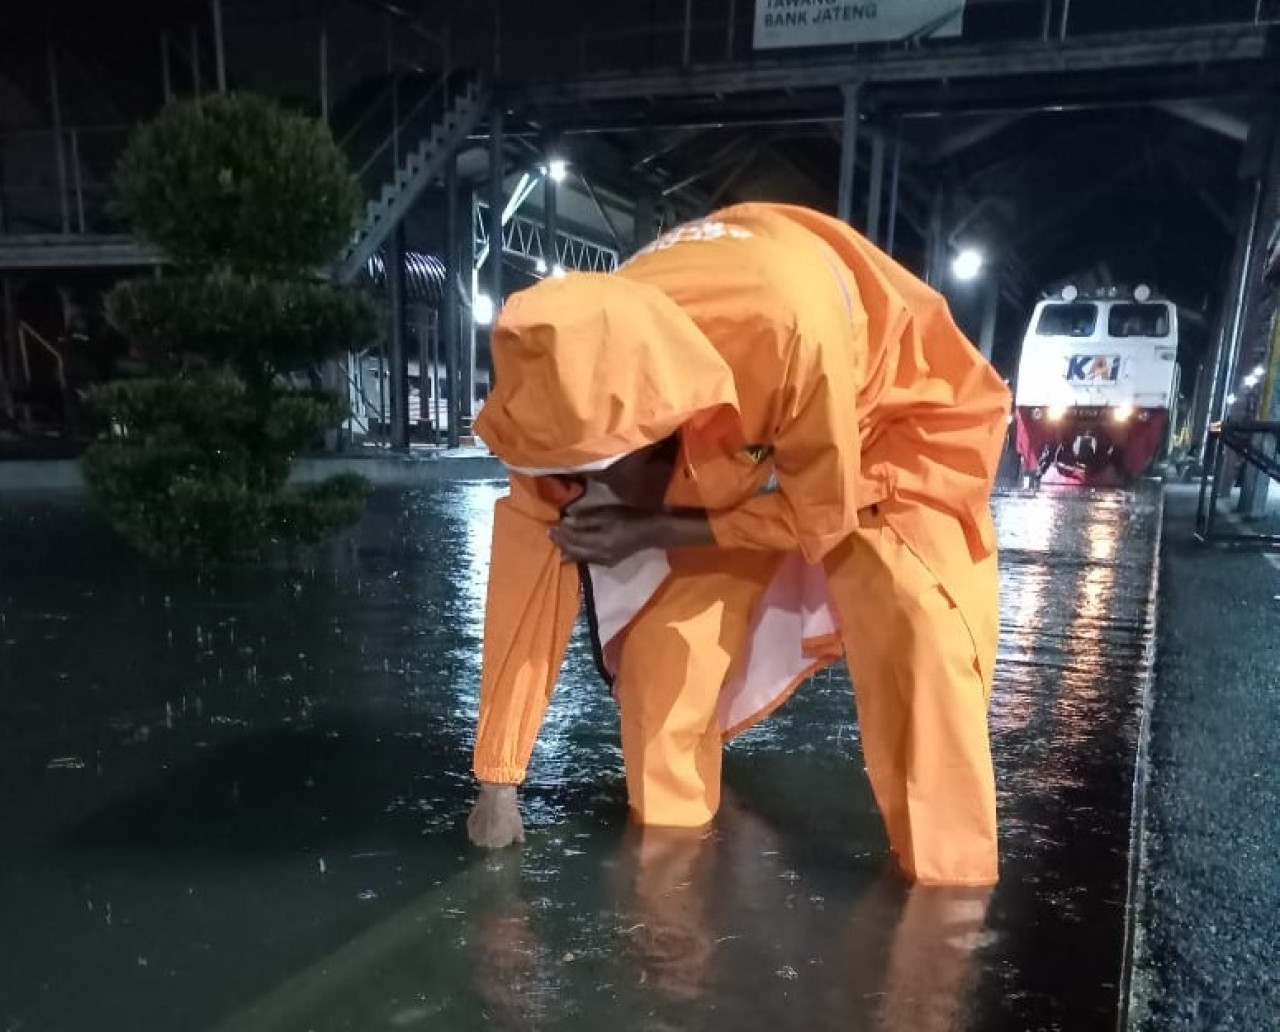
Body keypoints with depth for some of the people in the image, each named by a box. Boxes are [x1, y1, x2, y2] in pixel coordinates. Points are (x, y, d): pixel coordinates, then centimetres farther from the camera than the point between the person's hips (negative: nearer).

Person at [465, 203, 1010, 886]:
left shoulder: (787, 330, -43)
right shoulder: (578, 396, -28)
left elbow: (821, 513, -27)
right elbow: (530, 554, -22)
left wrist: (652, 530, -30)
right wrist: (497, 781, -18)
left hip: (881, 414, -3)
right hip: (727, 450, 3)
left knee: (918, 624, -21)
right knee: (666, 633, -8)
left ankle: (947, 881, -1)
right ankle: (666, 849, 16)